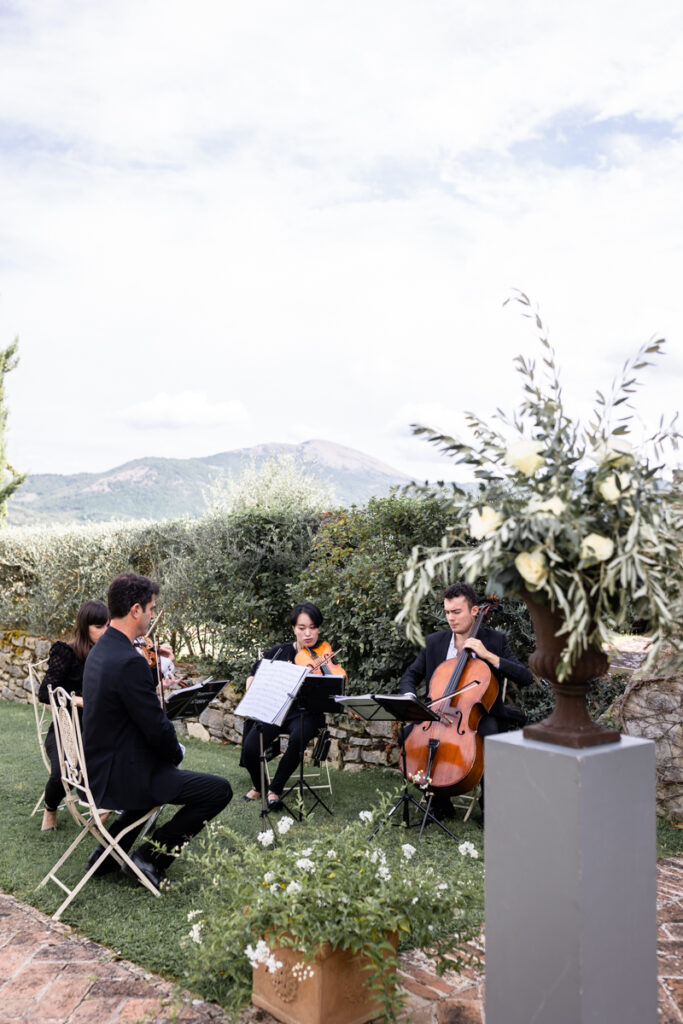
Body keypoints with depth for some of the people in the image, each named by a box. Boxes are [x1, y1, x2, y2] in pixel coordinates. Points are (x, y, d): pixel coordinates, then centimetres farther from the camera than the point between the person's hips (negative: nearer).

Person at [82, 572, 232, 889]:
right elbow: (157, 729, -22)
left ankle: (108, 853, 31)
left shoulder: (100, 650, 6)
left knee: (162, 775, 36)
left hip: (98, 768, 10)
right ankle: (150, 857, 4)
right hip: (119, 776, -10)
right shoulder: (130, 662, -26)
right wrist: (176, 752, -3)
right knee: (218, 790, -8)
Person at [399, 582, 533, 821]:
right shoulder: (434, 642, 5)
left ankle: (488, 804, -11)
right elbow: (410, 675, 12)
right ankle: (439, 801, -2)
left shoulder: (494, 640, -2)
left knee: (490, 736, -34)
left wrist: (488, 655, -20)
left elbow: (526, 678, -12)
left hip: (479, 714, -3)